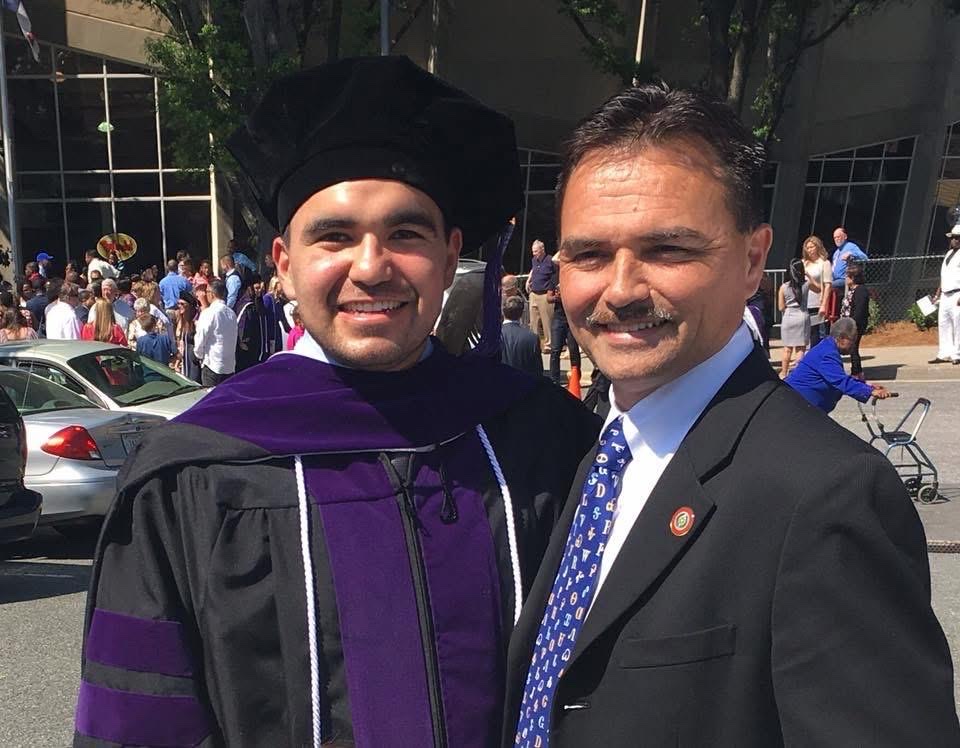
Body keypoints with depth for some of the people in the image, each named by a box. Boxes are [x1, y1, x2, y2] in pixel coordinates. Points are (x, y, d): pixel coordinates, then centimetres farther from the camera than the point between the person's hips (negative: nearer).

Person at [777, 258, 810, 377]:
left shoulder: (783, 287, -5)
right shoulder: (806, 284, -4)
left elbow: (781, 307, -1)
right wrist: (808, 276, 23)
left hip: (788, 317, 0)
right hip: (802, 317, 0)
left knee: (787, 348, 10)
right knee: (800, 348, 4)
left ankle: (784, 373, 17)